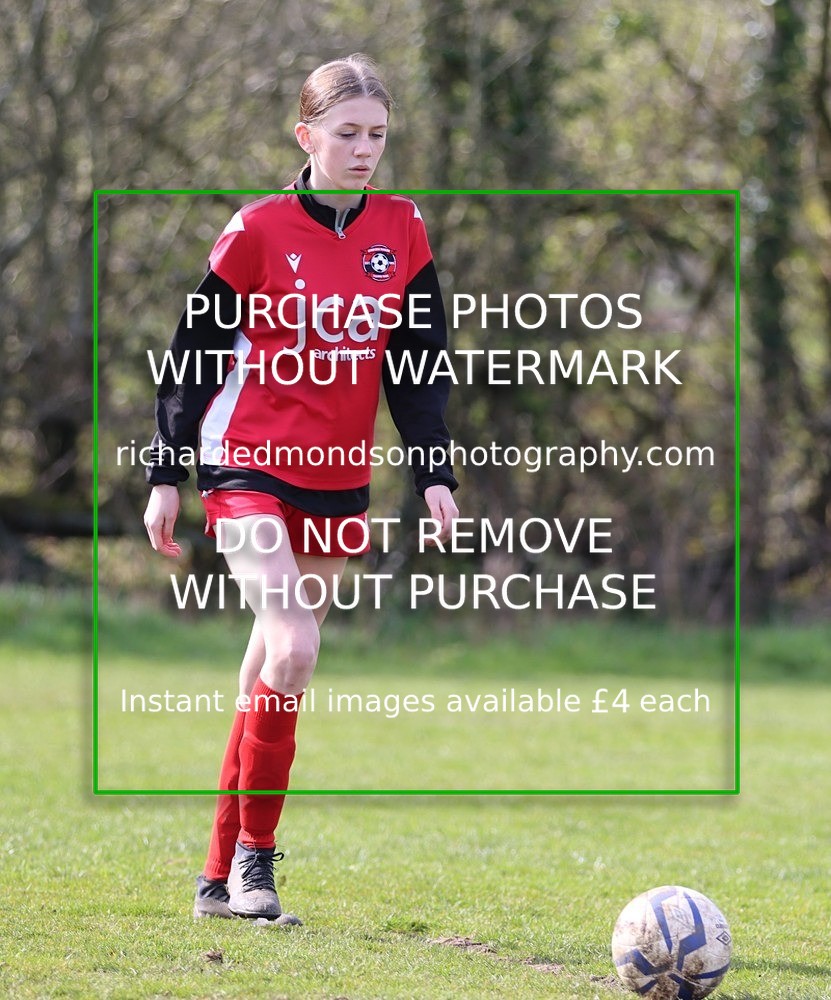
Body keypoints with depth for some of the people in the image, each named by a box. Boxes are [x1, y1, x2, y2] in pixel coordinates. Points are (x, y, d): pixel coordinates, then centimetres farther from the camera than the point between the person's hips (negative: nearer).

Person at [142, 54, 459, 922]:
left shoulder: (401, 231, 5)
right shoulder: (258, 231, -7)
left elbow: (420, 363, 11)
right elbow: (193, 353, -1)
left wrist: (434, 474, 4)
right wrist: (166, 475, -2)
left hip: (338, 482, 4)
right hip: (249, 466, -4)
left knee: (270, 673, 7)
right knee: (294, 648, -21)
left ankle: (220, 878, 14)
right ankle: (253, 852, -8)